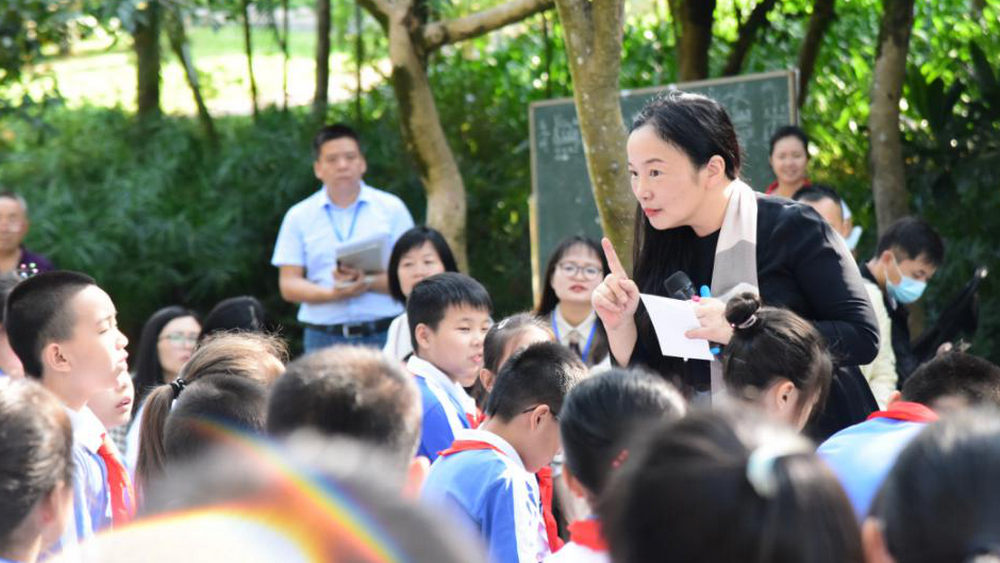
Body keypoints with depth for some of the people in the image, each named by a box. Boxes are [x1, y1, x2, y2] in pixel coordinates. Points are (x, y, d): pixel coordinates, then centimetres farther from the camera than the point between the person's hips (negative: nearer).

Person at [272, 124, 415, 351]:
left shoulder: (391, 208, 8)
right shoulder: (299, 217, 10)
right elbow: (288, 285, 5)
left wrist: (368, 283, -15)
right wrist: (332, 294, -13)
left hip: (383, 334, 0)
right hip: (324, 338, 0)